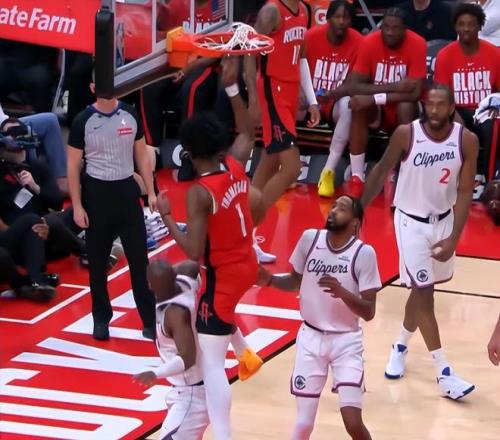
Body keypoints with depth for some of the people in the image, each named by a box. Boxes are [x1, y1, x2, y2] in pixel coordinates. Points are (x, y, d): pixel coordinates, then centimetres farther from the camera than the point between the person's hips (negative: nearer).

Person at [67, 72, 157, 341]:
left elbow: (141, 156, 10)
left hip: (127, 190, 2)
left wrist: (151, 192, 4)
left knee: (139, 258, 0)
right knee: (98, 262, 7)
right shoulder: (83, 122, -7)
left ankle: (150, 320, 4)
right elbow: (73, 167, -4)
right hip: (97, 193, -2)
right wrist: (77, 206, -8)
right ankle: (101, 319, 20)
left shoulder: (130, 115, 1)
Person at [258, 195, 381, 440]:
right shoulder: (310, 238, -4)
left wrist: (341, 291, -30)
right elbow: (296, 281, 13)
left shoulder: (364, 253, -14)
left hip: (346, 341, -3)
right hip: (310, 338, 3)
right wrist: (269, 280, -6)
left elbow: (368, 312, -14)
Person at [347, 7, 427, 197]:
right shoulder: (370, 42, -15)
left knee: (406, 107, -34)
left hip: (402, 106, -1)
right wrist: (392, 86, -31)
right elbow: (354, 87, -19)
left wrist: (374, 98, -32)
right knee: (358, 104, -31)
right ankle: (357, 178, -25)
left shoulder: (417, 44, -19)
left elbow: (415, 92, -25)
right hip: (375, 109, 1)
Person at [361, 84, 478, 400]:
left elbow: (465, 192, -12)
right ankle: (444, 374, -9)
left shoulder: (467, 140, -16)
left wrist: (453, 238, -20)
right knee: (423, 291, -8)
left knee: (423, 289, 15)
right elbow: (382, 171, -5)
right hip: (412, 220, -3)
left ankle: (401, 346, 39)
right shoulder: (406, 134, -20)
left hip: (443, 220, 3)